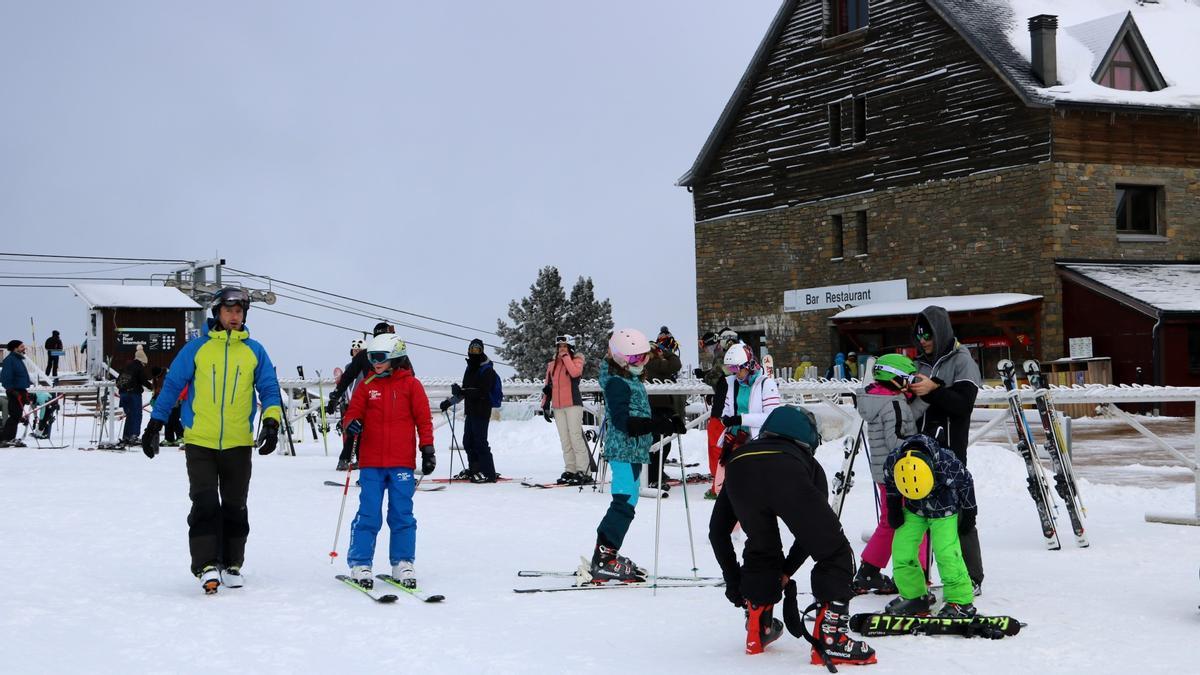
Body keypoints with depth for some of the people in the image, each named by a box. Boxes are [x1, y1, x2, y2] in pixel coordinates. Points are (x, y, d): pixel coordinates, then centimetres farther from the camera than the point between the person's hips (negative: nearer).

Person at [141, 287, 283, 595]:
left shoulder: (254, 351, 8)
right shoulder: (197, 348, 3)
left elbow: (269, 389, 8)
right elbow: (172, 385, 6)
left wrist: (271, 422, -9)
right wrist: (154, 425, 2)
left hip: (238, 444, 2)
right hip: (200, 442, -2)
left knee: (235, 508, 8)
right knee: (205, 504, -11)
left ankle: (231, 565, 18)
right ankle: (207, 565, -10)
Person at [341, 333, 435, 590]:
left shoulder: (411, 385, 3)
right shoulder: (367, 385, 8)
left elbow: (423, 419, 5)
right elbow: (353, 412, 8)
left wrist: (427, 448, 0)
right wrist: (351, 424, -15)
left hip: (402, 462, -1)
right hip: (371, 462, 1)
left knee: (402, 515, 3)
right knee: (368, 515, 0)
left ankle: (403, 564, 12)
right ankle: (359, 564, 6)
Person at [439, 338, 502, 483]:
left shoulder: (487, 371, -10)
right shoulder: (470, 369, 19)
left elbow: (482, 392, -21)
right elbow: (465, 391, 28)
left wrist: (462, 392, -29)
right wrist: (450, 401, 22)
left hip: (482, 411, -9)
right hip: (471, 411, 9)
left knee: (480, 441, -10)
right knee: (468, 441, 11)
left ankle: (488, 473, -8)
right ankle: (474, 469, 20)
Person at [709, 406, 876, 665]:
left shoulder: (738, 455, 46)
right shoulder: (810, 465, 43)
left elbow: (718, 532, 45)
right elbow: (814, 530, 39)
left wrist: (733, 580, 53)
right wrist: (785, 572, 49)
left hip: (740, 472, 3)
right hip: (787, 474, -2)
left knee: (761, 549, 30)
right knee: (835, 553, 13)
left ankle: (757, 631, 33)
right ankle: (829, 640, 7)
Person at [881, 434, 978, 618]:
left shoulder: (947, 463, -35)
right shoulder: (892, 463, -27)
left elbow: (966, 481, -13)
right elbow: (890, 486, -1)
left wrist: (969, 512, -3)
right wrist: (893, 509, 3)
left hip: (944, 511, -4)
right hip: (913, 511, 4)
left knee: (946, 553, -15)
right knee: (901, 550, -3)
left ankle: (960, 601, -3)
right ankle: (913, 595, 13)